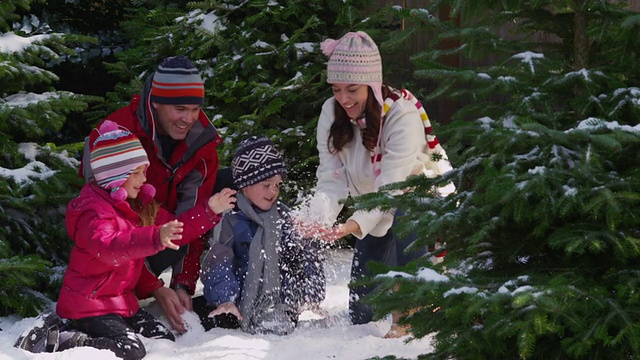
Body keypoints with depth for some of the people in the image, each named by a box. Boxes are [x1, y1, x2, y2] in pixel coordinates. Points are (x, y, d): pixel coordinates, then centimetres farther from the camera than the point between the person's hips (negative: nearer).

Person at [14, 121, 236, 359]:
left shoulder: (140, 206, 9)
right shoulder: (94, 211, -22)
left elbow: (175, 230, 19)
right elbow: (108, 247, -42)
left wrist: (209, 211, 7)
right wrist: (155, 239, -57)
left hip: (121, 301, 10)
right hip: (88, 302, -10)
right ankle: (50, 340, -13)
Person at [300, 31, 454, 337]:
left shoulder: (402, 115, -30)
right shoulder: (331, 113, -14)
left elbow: (391, 187, -37)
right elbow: (332, 180, -19)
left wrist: (356, 225, -53)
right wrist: (316, 217, -40)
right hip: (375, 213, 5)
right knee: (362, 315, 1)